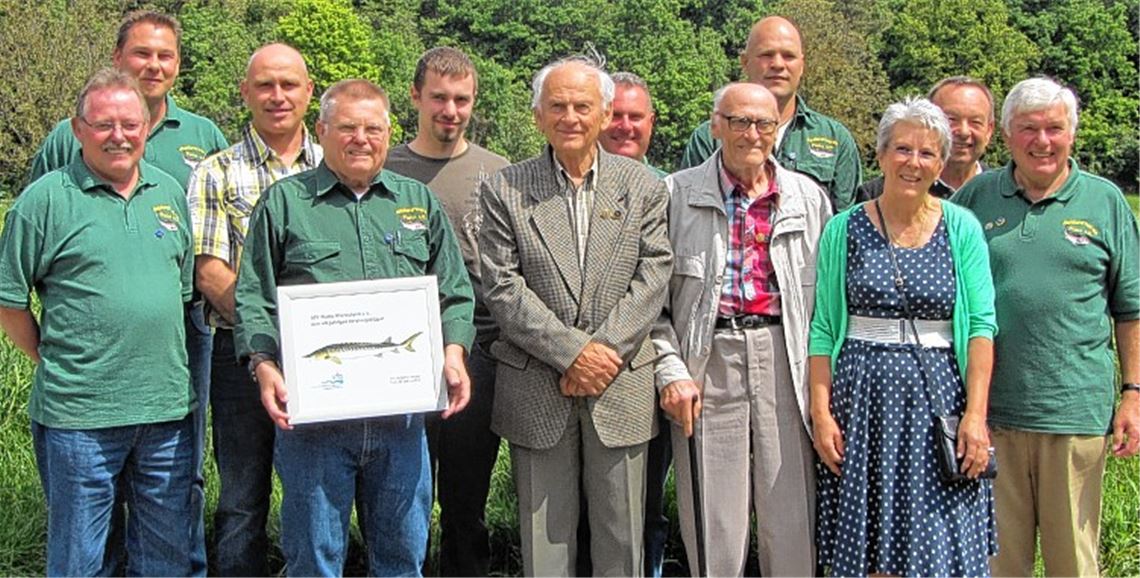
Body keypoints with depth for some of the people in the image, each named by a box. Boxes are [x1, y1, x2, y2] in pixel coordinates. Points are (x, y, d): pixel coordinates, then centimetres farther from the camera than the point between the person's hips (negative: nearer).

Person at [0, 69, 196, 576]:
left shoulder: (170, 193, 10)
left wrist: (168, 363, 11)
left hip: (167, 407, 5)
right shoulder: (45, 200, -5)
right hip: (79, 417, -4)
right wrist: (54, 361, -1)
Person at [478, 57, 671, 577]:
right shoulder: (505, 191, 1)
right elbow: (502, 289, -6)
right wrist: (572, 352, -14)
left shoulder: (643, 187, 5)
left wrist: (603, 351, -13)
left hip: (621, 389, 1)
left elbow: (652, 279, -1)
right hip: (537, 392, -1)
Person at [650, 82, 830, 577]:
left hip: (785, 361, 2)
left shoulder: (809, 197, 9)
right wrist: (671, 370, -6)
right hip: (708, 360, -1)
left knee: (792, 521, 4)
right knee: (714, 526, 4)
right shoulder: (677, 194, 3)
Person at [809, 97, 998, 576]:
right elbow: (821, 330, 3)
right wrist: (821, 412, -4)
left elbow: (981, 326, -1)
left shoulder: (962, 228, 3)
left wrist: (976, 414, -9)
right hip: (862, 397, 0)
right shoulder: (843, 230, 3)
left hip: (938, 395, 0)